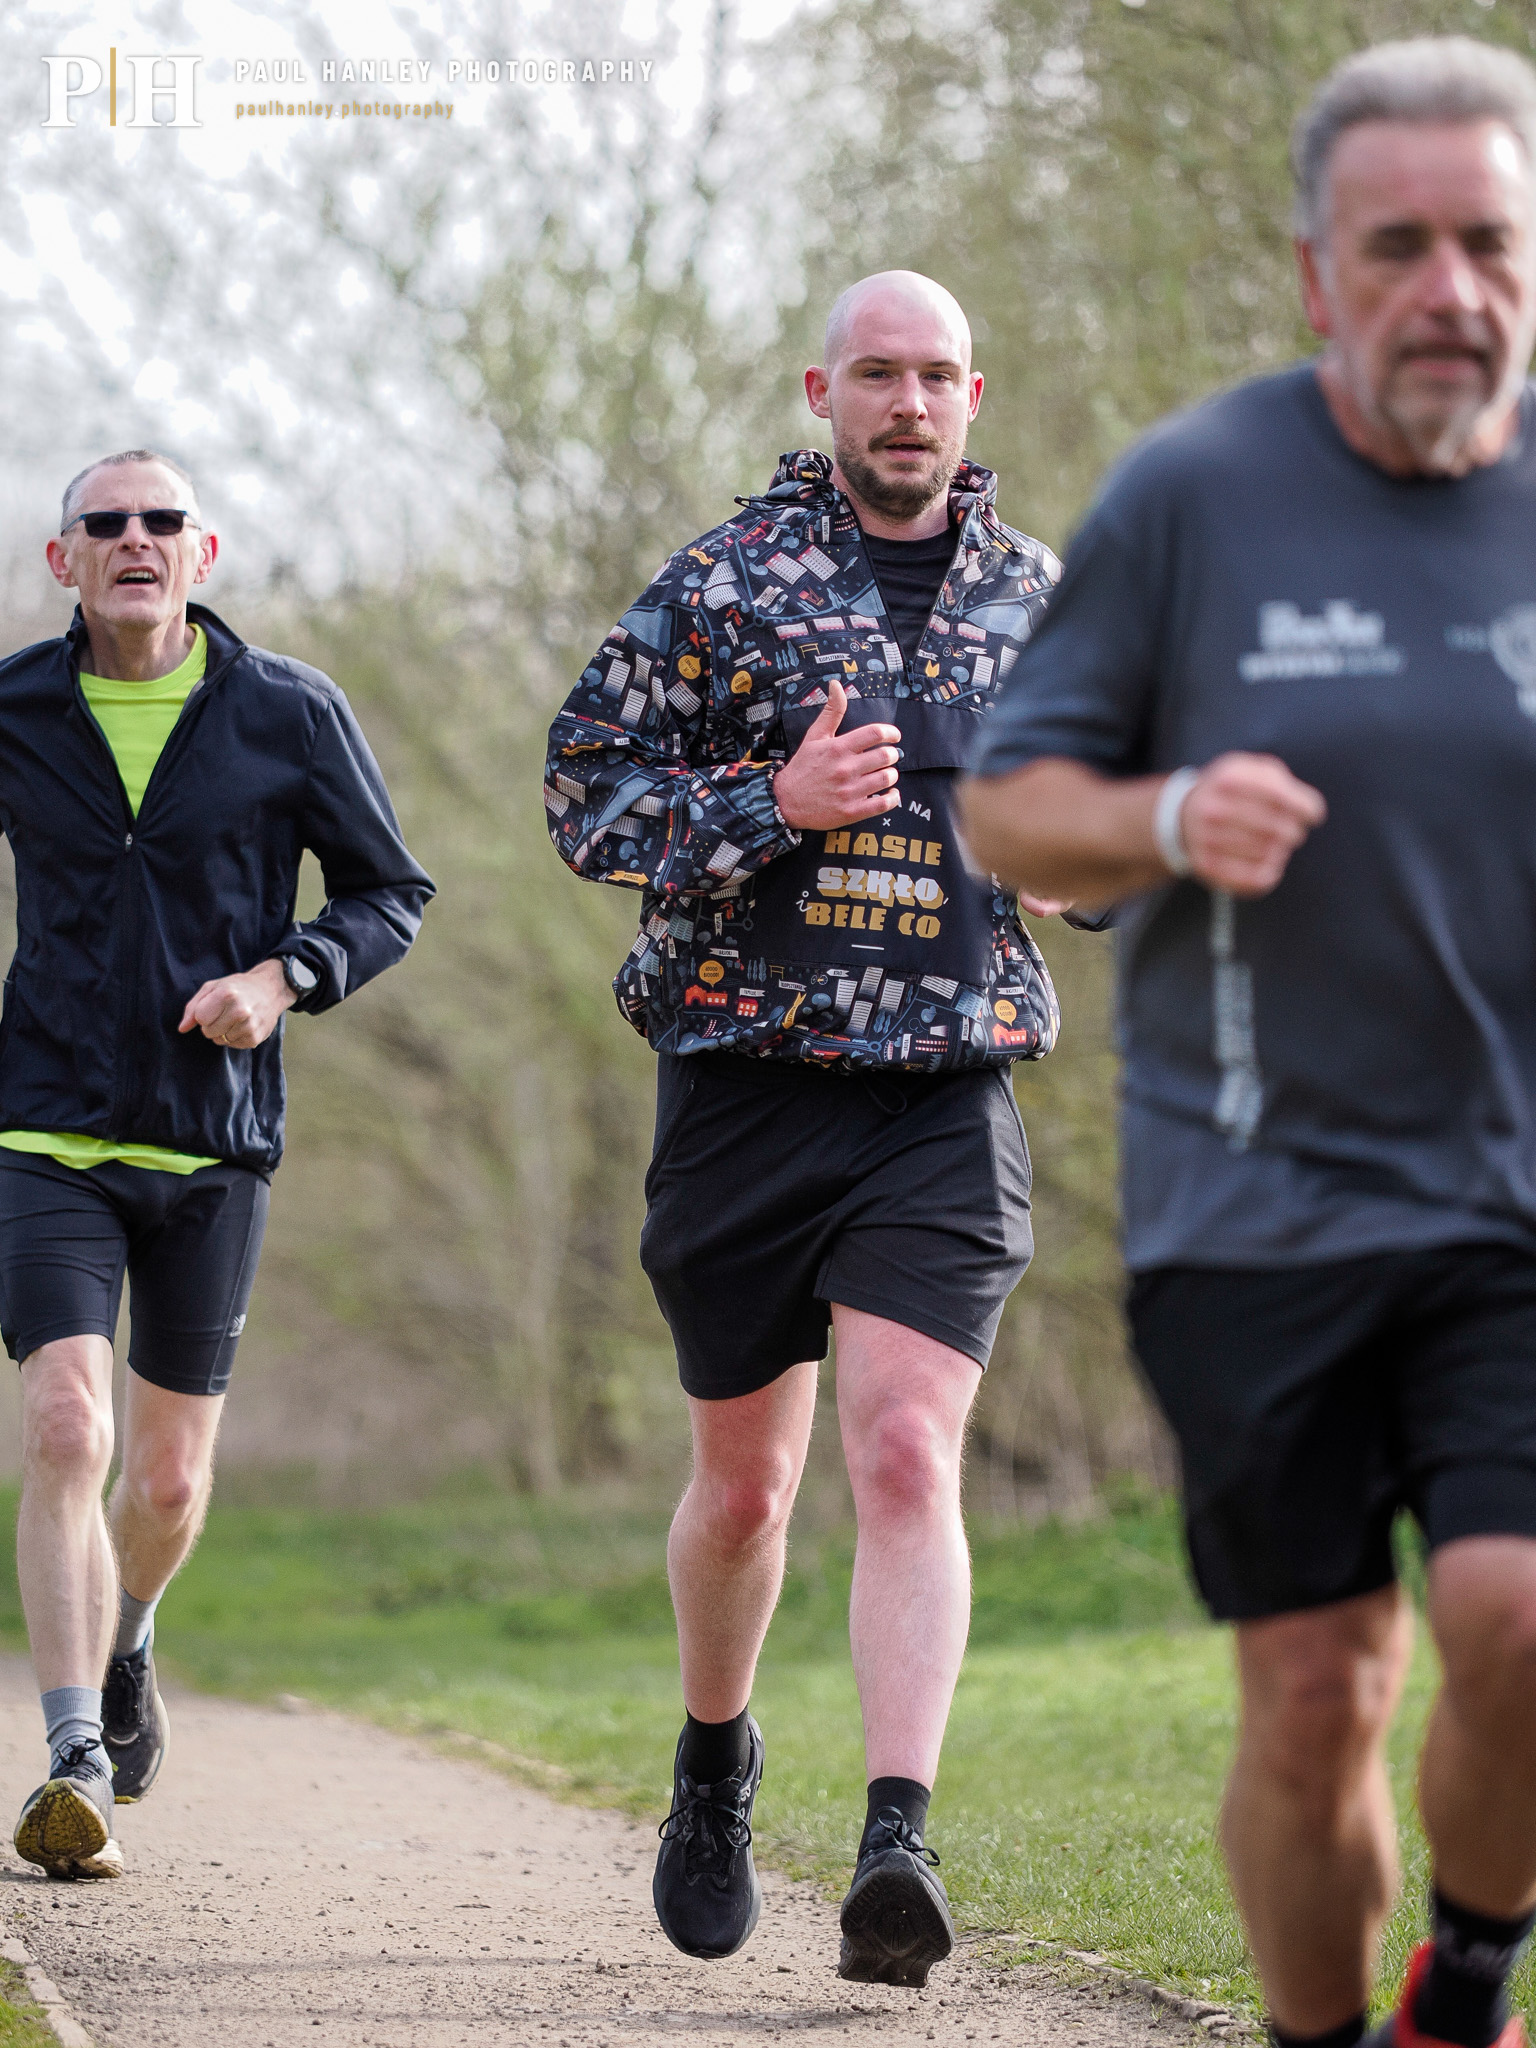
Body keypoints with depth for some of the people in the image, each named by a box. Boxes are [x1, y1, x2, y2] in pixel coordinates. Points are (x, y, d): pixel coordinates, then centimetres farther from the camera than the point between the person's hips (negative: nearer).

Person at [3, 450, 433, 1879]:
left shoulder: (289, 716, -2)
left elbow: (388, 893, 5)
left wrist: (284, 977, -13)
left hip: (216, 1144, 1)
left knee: (169, 1476, 10)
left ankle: (123, 1643, 43)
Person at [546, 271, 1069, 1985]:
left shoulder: (1040, 602, 9)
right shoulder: (722, 583, 0)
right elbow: (585, 795, -3)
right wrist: (776, 802, -17)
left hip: (947, 1095, 0)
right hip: (746, 1081, 0)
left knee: (908, 1457, -16)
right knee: (743, 1478, 11)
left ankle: (896, 1844, -21)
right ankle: (714, 1756, 37)